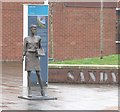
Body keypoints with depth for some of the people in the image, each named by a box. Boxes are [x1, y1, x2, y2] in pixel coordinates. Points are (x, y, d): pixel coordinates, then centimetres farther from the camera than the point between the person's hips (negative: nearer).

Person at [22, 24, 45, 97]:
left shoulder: (38, 38, 8)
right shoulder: (26, 39, 5)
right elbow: (24, 49, 3)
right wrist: (23, 56, -12)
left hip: (35, 57, 1)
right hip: (28, 56, -1)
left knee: (38, 74, -2)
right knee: (29, 74, -2)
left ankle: (42, 90, 6)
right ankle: (29, 91, -1)